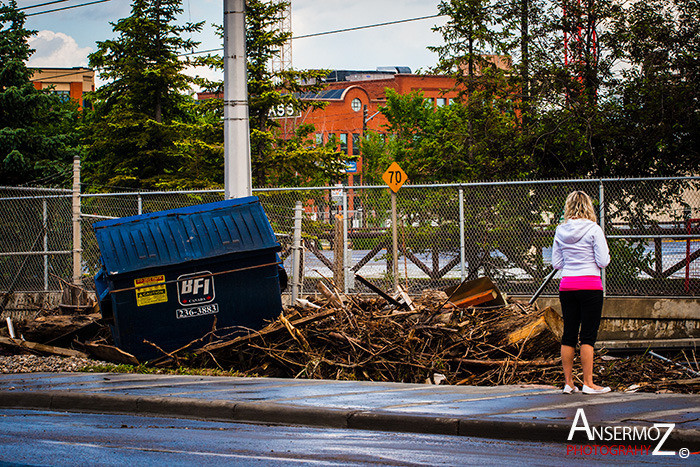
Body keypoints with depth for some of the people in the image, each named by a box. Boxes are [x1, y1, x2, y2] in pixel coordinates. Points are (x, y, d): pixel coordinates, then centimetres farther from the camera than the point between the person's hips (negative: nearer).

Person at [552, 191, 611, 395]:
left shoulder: (560, 231, 5)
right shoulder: (593, 230, -8)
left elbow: (556, 263, 9)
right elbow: (603, 262, -9)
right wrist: (605, 253, 12)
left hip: (567, 285, 4)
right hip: (590, 284, -4)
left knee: (569, 334, 9)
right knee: (588, 335, -2)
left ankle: (568, 383, 12)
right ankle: (588, 383, -1)